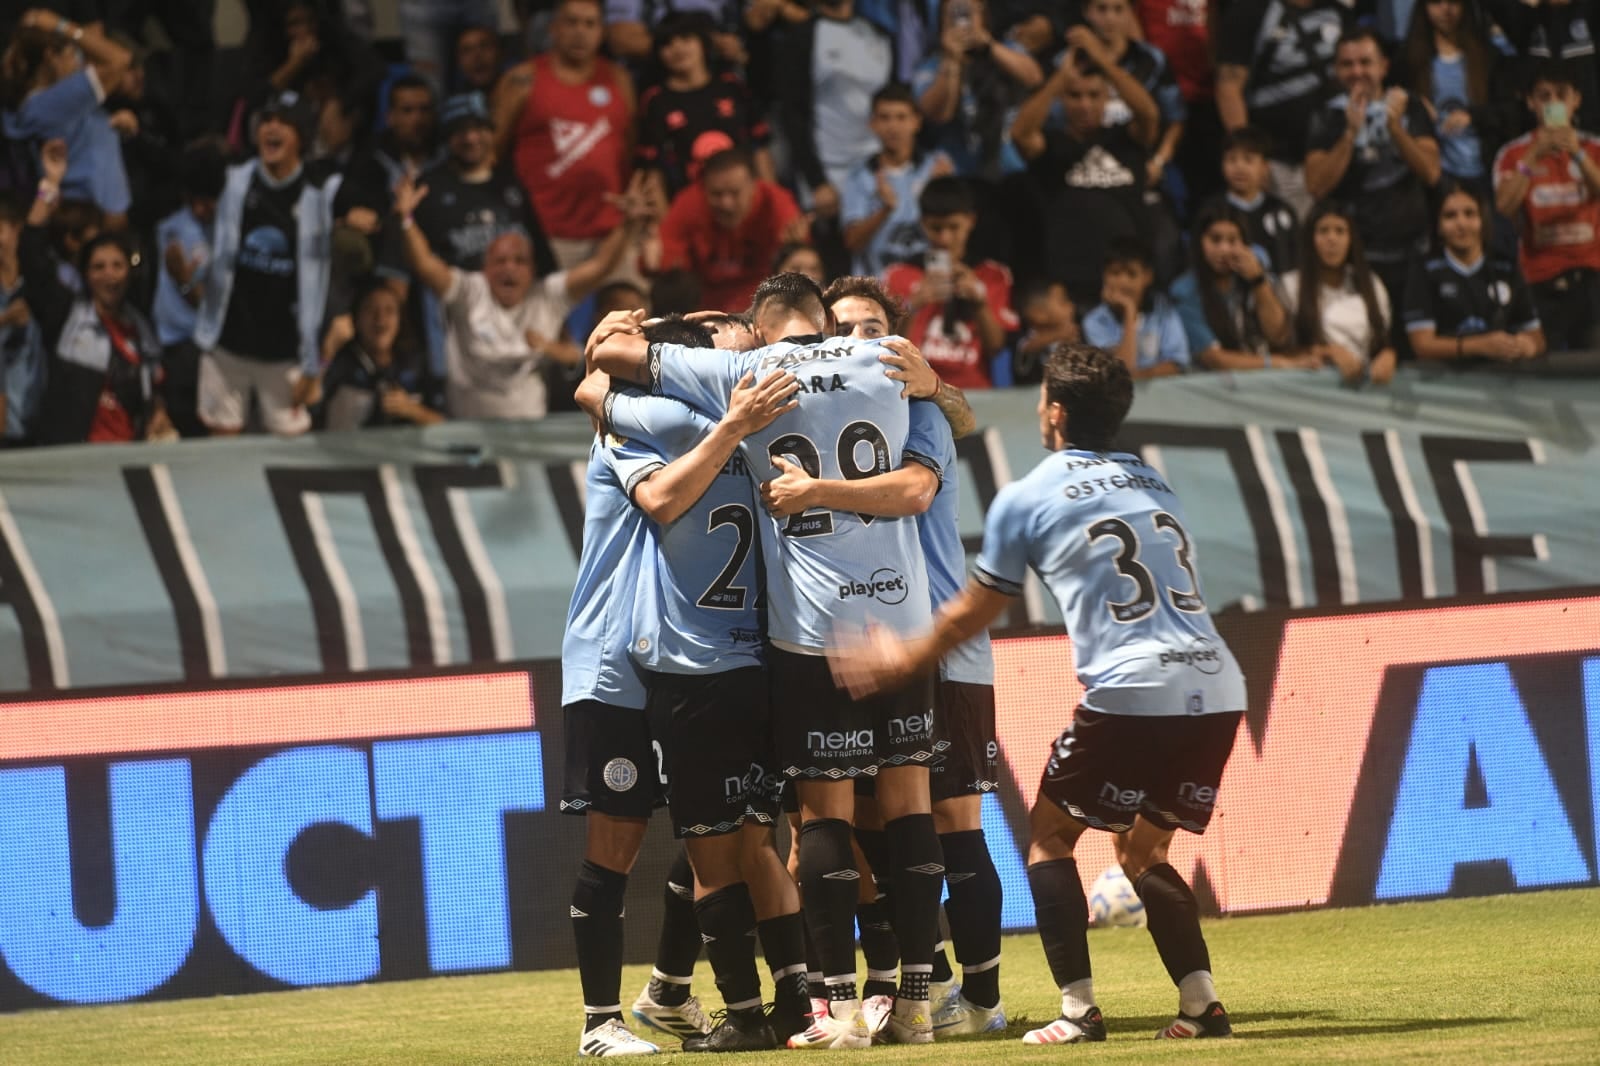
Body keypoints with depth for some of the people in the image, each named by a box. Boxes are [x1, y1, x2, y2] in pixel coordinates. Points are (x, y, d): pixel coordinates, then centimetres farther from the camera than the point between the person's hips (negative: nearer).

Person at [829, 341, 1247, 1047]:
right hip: (1219, 691, 6)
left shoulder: (1026, 499, 4)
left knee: (1048, 836, 11)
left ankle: (1078, 1009, -1)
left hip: (1130, 695, -6)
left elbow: (972, 614, 16)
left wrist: (902, 659, 33)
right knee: (1143, 853, 20)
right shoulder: (1153, 483, 20)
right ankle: (1200, 1002, 5)